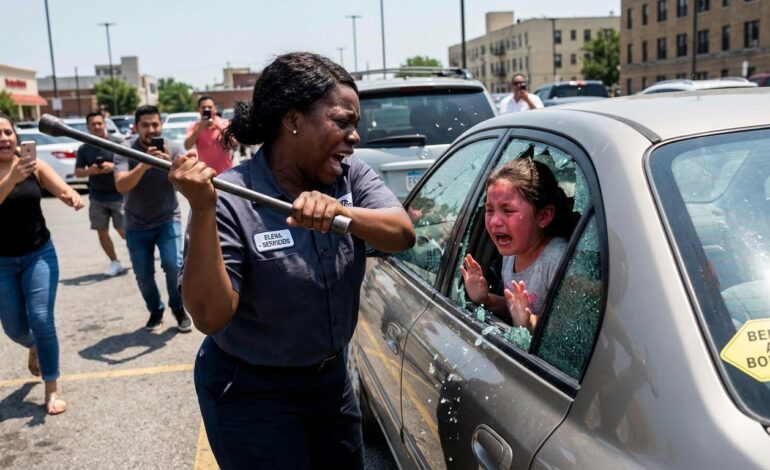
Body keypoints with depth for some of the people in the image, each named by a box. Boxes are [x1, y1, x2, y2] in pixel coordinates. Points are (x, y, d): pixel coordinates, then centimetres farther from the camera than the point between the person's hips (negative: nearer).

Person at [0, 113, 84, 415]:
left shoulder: (33, 165, -6)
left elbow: (62, 189, -13)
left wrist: (72, 197, -36)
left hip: (39, 254, 0)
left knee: (41, 320, -8)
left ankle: (52, 389, 7)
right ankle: (34, 347, 48)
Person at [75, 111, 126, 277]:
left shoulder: (118, 143, -6)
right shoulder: (84, 149, 4)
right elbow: (77, 172, 5)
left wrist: (113, 166, -23)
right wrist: (89, 171, -16)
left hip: (118, 195, -3)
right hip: (97, 197, 4)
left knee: (123, 232, -1)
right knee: (102, 232, 4)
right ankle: (115, 262, 18)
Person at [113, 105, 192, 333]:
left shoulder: (174, 148, -10)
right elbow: (121, 186, -25)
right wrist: (144, 164, -39)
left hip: (168, 220, -1)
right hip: (136, 225, 1)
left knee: (174, 265, -17)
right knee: (143, 275, 4)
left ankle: (179, 310, 7)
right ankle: (155, 311, 29)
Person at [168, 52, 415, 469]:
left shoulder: (351, 176, -4)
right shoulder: (230, 202, -21)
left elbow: (402, 234, -18)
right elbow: (210, 316, -26)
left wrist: (340, 211, -35)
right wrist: (202, 211, -35)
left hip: (331, 378, 6)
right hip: (251, 395, -5)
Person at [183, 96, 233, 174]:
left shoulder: (225, 123, -2)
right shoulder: (194, 126, 1)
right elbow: (187, 146, -13)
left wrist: (219, 127, -23)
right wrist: (199, 129, -22)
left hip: (225, 172, 0)